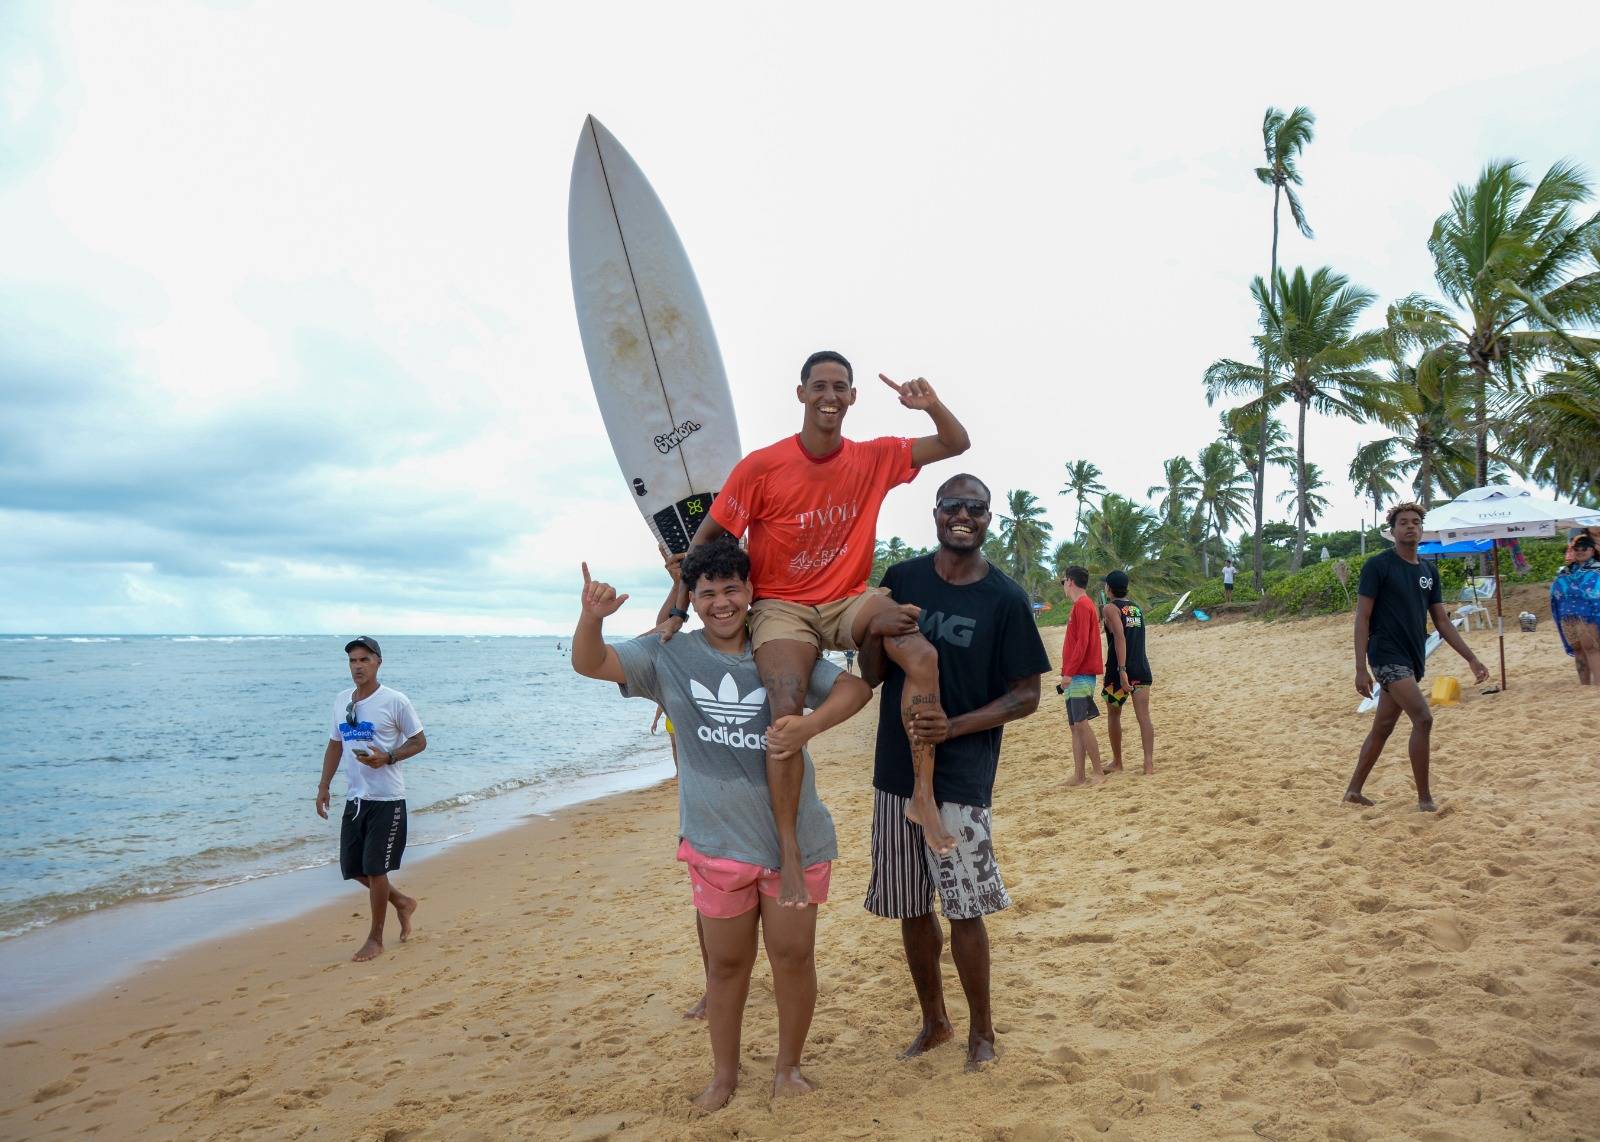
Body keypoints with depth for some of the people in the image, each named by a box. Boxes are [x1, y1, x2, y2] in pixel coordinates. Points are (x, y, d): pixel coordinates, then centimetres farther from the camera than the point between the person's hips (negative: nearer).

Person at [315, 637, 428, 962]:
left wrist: (387, 758, -20)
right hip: (354, 798, 7)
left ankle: (375, 939, 14)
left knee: (375, 869, -2)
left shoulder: (394, 701, -10)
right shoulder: (341, 700, 9)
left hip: (386, 800, -7)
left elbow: (419, 742, -5)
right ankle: (402, 902, 35)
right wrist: (324, 787, 12)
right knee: (352, 868, 12)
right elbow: (335, 745, 18)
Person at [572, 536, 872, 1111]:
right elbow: (589, 664, -7)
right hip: (716, 842, 1)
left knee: (793, 956, 10)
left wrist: (811, 724, -28)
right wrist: (592, 617, -29)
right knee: (727, 962, 15)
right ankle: (724, 1073, 34)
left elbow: (854, 686, -9)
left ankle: (789, 1065, 32)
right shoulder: (669, 655, -3)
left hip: (794, 837, 0)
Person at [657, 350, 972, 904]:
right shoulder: (761, 466, -9)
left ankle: (923, 797, -16)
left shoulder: (875, 458, 0)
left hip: (850, 599, 3)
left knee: (926, 658, -27)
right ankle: (788, 850, -14)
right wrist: (677, 612, -7)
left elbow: (956, 444, 6)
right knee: (786, 709, -29)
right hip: (782, 605, -3)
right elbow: (708, 537, -3)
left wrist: (931, 404, -16)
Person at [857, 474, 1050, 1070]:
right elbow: (870, 675, 6)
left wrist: (954, 726, -17)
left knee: (964, 909, -2)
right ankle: (933, 1020, 32)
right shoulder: (901, 581, 4)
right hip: (896, 769, 4)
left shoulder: (1005, 599, -5)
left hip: (962, 775, -4)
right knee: (911, 909, 13)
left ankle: (981, 1028, 21)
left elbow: (1026, 695, -4)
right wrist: (878, 633, -16)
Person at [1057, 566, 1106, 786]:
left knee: (1081, 723, -9)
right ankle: (1079, 776, 9)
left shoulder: (1082, 605, -11)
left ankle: (1098, 772, -4)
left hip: (1080, 675, -10)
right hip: (1075, 676, 10)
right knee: (1075, 726, 8)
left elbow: (1082, 642, -19)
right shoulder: (1081, 605, 19)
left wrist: (1069, 672, -19)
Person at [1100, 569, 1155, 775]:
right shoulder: (1137, 608, 13)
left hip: (1119, 669, -5)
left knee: (1113, 715, 12)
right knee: (1144, 716, -1)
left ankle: (1117, 763, 19)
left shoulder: (1110, 608, -7)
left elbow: (1120, 637, -20)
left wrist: (1122, 670, -24)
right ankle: (1149, 762, -10)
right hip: (1142, 668, 5)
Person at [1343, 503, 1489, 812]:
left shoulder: (1429, 570, 12)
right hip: (1388, 656, -7)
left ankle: (1353, 791, 22)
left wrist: (1471, 658, 10)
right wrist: (1361, 669, -17)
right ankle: (1425, 799, -5)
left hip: (1412, 659, 7)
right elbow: (1362, 618, -11)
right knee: (1423, 719, -16)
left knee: (1383, 727, 12)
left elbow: (1442, 621, 16)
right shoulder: (1378, 565, -8)